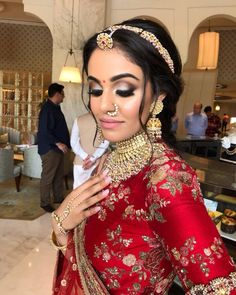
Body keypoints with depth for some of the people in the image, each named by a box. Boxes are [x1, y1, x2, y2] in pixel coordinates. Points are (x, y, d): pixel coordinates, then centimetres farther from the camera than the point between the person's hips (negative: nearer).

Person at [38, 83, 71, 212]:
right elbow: (44, 131, -24)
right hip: (49, 148, -10)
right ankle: (45, 203, 12)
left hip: (58, 147, 10)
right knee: (47, 177, 1)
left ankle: (59, 198, 30)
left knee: (59, 175, 17)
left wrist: (64, 143, 20)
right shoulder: (47, 109, -19)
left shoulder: (56, 107, 12)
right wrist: (58, 143, -26)